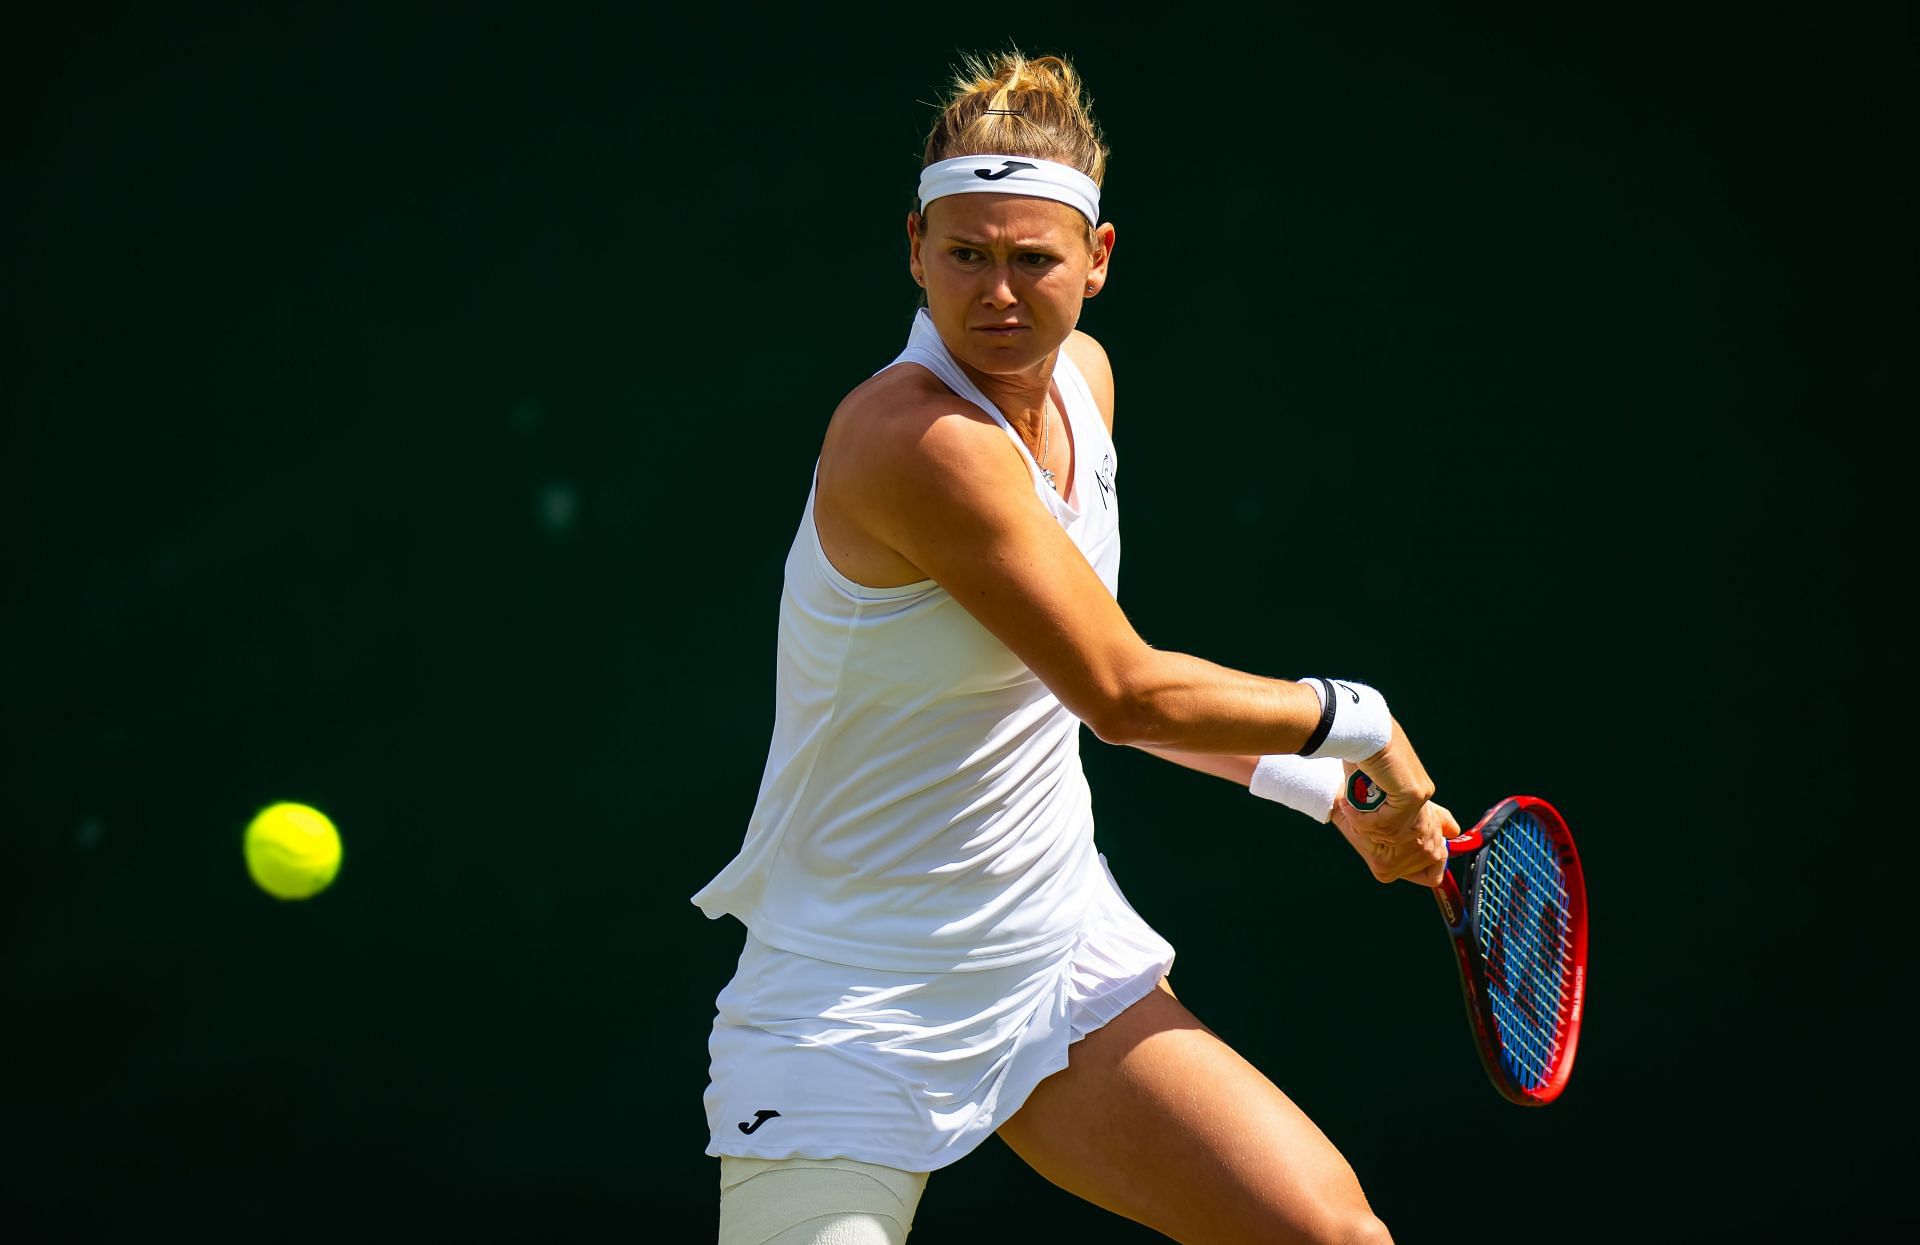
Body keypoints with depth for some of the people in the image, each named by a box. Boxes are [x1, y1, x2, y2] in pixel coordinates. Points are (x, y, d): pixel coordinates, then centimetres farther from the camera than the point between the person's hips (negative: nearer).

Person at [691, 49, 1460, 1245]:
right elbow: (1126, 691, -20)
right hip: (858, 1011, -7)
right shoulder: (916, 440, -24)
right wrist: (1362, 722, -7)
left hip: (1067, 960, 7)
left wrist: (1327, 789, 15)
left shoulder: (1081, 376, 3)